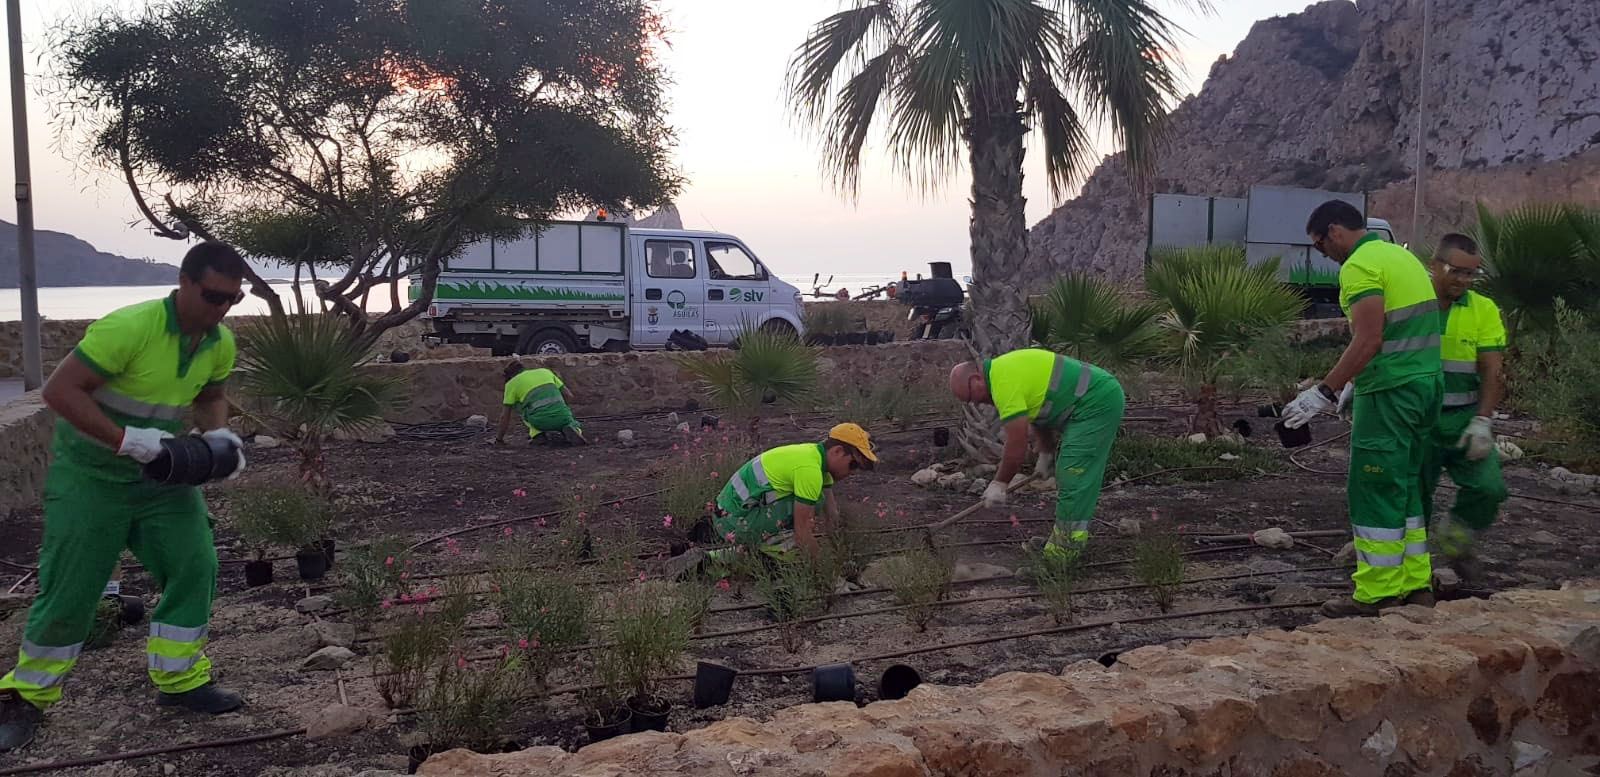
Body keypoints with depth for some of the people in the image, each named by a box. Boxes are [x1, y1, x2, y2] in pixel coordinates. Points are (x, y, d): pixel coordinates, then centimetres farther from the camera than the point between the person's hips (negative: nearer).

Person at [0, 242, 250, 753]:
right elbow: (60, 390, -26)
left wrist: (219, 434, -8)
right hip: (89, 475, -6)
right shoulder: (129, 327, -28)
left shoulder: (221, 343, -6)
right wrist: (125, 439, -33)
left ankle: (180, 680, 14)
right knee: (69, 590, 0)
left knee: (195, 566, -1)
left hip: (160, 473, 6)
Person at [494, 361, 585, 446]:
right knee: (575, 427, 33)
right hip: (562, 416, 3)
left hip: (541, 421, -3)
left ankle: (538, 433, 5)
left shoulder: (512, 383, 15)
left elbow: (505, 416, 12)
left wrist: (499, 439, 24)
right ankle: (569, 430, -2)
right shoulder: (545, 371, 25)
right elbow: (569, 396, 21)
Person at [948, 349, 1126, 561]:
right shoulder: (1004, 369, 12)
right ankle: (1066, 536, 22)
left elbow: (1017, 444, -16)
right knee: (1069, 471, 16)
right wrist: (1045, 455, 21)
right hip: (1101, 398, 11)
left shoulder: (1004, 383, -19)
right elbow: (1039, 412, 23)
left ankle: (1065, 550, -7)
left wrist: (999, 484, -5)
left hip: (1097, 403, -11)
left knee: (1073, 475, -10)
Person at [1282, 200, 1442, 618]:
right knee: (1405, 487, 17)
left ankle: (1375, 595, 3)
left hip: (1390, 393, -10)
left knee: (1375, 493, -3)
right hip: (1425, 382, 10)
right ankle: (1416, 585, 23)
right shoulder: (1402, 256, 17)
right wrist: (1358, 382, 22)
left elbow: (1368, 340, -21)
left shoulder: (1360, 266, -13)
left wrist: (1325, 392, -19)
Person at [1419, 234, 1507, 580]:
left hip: (1465, 419, 2)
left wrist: (1482, 421, -13)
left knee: (1490, 487, -10)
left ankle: (1454, 536, 19)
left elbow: (1493, 372, -2)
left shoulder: (1484, 310, 2)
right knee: (1414, 494, 3)